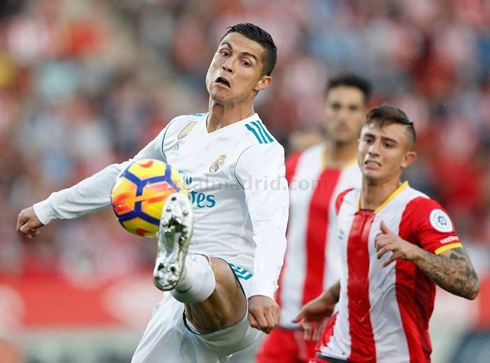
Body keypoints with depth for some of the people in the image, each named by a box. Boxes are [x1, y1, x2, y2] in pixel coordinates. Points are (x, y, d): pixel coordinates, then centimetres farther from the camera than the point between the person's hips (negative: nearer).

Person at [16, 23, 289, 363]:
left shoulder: (261, 150, -9)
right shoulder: (182, 130, 17)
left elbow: (271, 227, -27)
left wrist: (262, 291, -46)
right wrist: (46, 209, 41)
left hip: (234, 299, -9)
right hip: (179, 309, 9)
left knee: (211, 272, -41)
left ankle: (180, 269, -75)